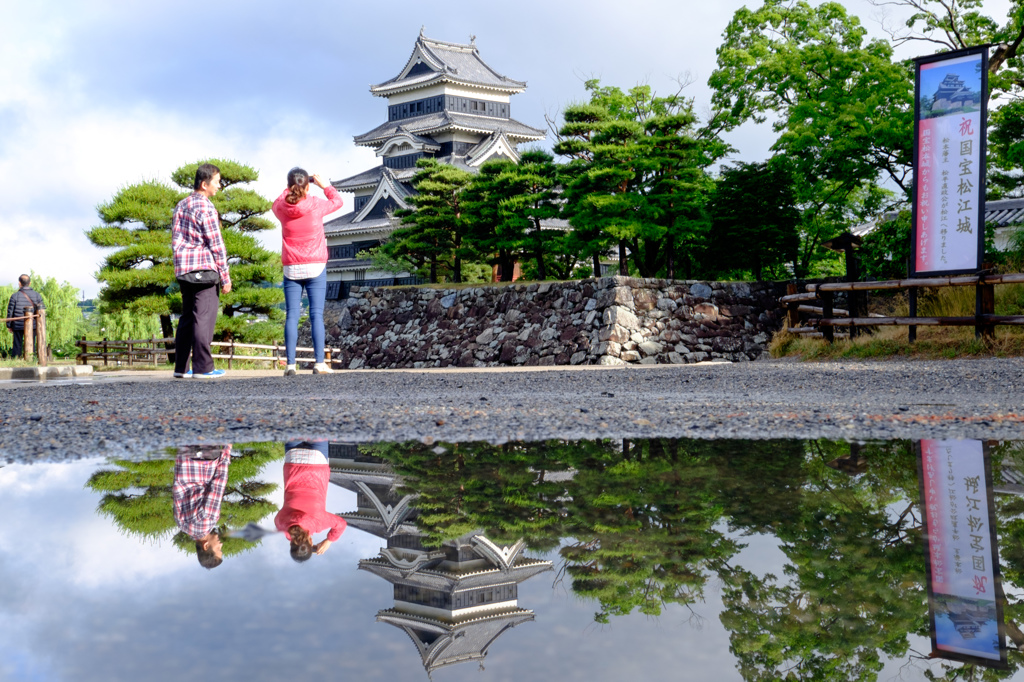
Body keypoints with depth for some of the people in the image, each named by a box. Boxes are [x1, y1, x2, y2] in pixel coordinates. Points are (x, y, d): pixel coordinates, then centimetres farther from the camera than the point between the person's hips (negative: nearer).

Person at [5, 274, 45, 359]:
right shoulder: (37, 295, 2)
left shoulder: (15, 296, -5)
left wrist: (9, 325, 9)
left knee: (17, 346, 5)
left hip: (18, 325, -1)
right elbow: (41, 311, 5)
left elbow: (10, 311, -1)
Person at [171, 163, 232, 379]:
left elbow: (174, 239, 18)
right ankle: (202, 367, -6)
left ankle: (181, 367, 12)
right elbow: (216, 245, -12)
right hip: (204, 270, -8)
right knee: (204, 318, -6)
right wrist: (225, 276, -9)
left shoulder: (181, 205, 14)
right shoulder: (205, 207, -11)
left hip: (183, 270, 8)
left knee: (187, 318, 12)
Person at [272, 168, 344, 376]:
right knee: (316, 315, -2)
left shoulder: (282, 208, -1)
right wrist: (324, 184, 22)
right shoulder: (316, 205, -6)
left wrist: (290, 189, 24)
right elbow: (337, 201, 13)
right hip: (315, 267, -2)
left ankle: (290, 364, -5)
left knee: (291, 316, 1)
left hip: (291, 269, 2)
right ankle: (319, 363, -7)